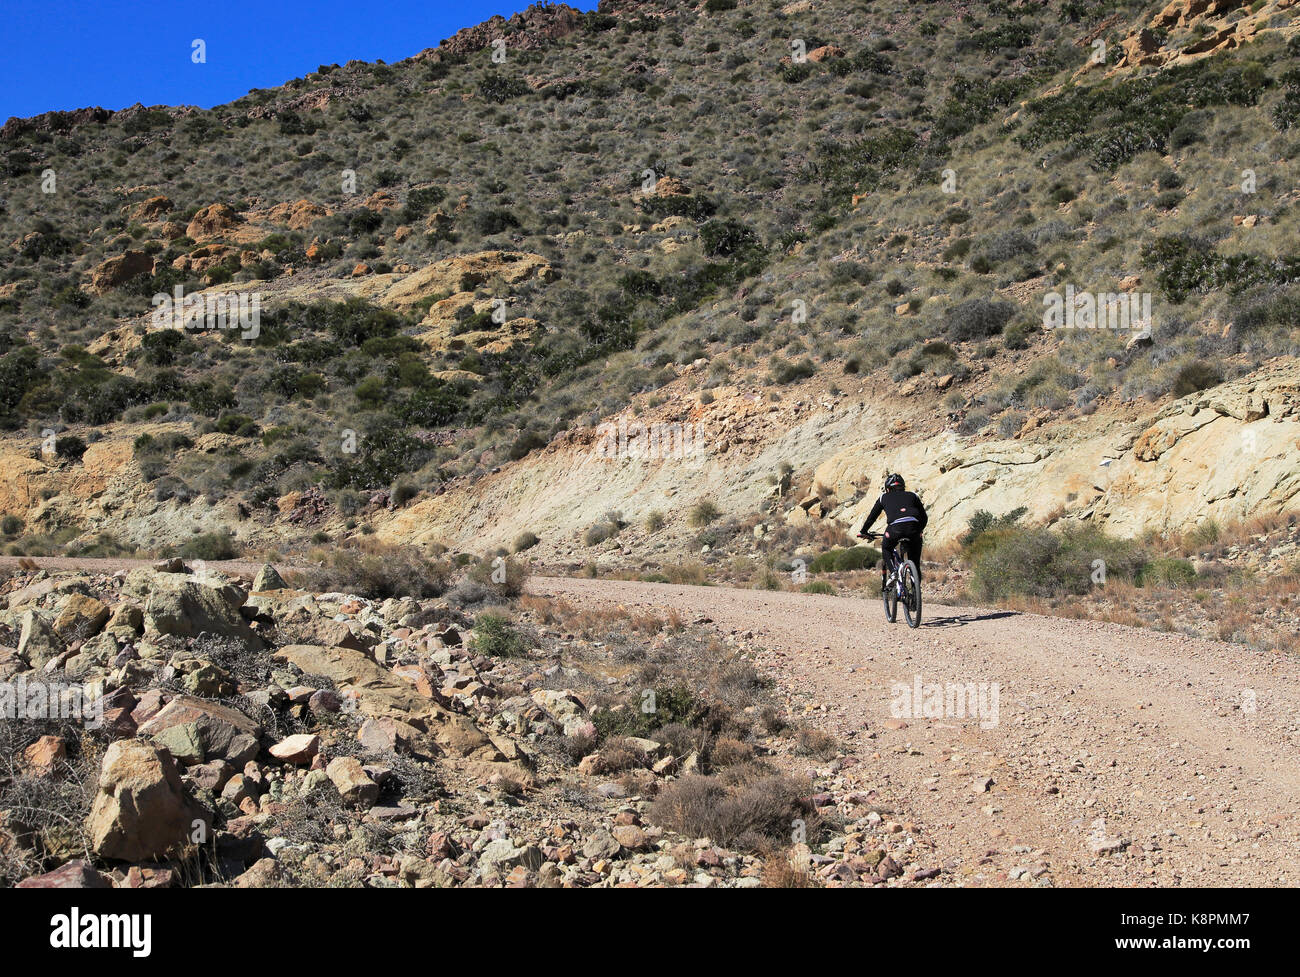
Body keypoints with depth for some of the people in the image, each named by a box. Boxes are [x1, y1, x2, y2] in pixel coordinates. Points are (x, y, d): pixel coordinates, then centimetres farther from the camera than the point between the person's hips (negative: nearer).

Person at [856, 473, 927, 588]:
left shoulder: (884, 497, 28)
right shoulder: (913, 495, 30)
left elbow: (872, 516, 32)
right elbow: (924, 518, 31)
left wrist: (863, 531, 46)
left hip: (895, 528, -1)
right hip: (913, 527, 2)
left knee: (886, 548, 30)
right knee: (915, 564, 15)